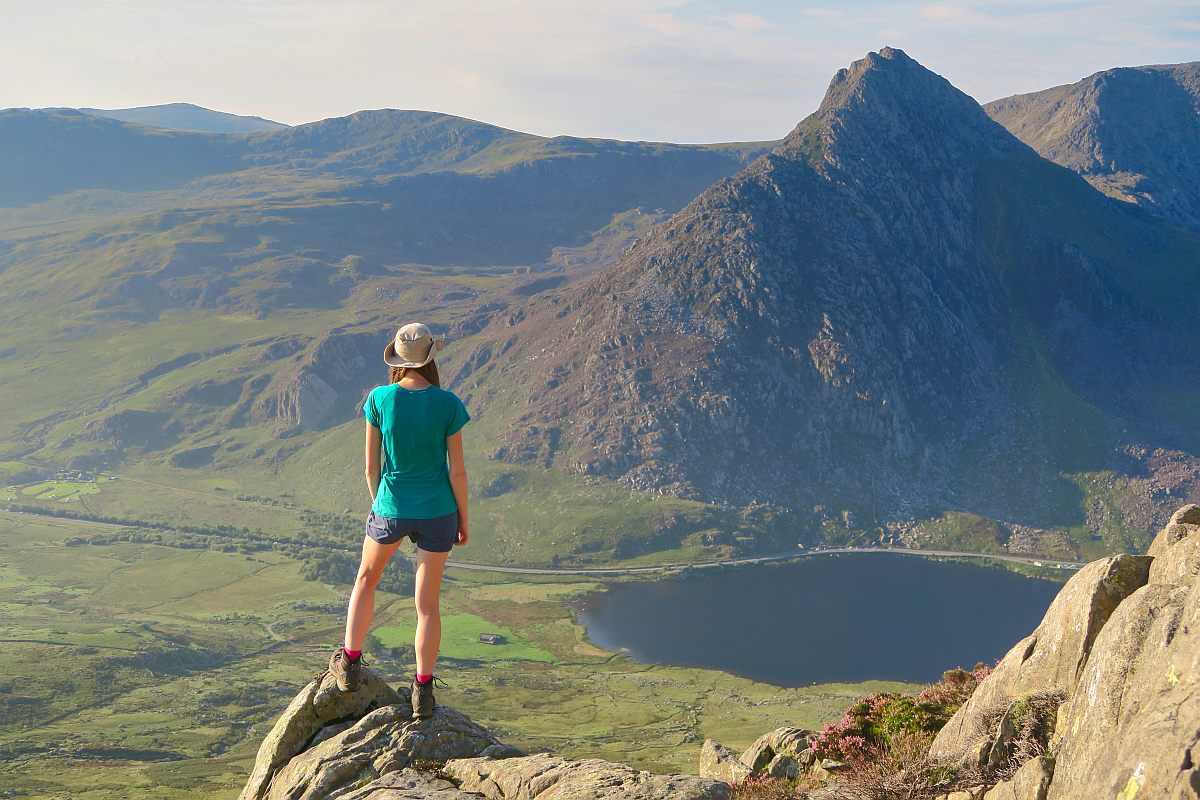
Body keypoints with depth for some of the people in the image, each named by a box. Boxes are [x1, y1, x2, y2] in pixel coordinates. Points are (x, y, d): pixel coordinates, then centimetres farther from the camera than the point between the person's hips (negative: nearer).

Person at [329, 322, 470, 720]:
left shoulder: (379, 399, -12)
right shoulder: (448, 404, -14)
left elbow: (372, 465, -4)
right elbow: (457, 469, -9)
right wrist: (464, 521, 3)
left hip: (392, 509, 0)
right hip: (437, 512, 0)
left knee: (366, 578, 27)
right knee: (427, 602, 11)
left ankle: (349, 663, 27)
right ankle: (422, 691, 17)